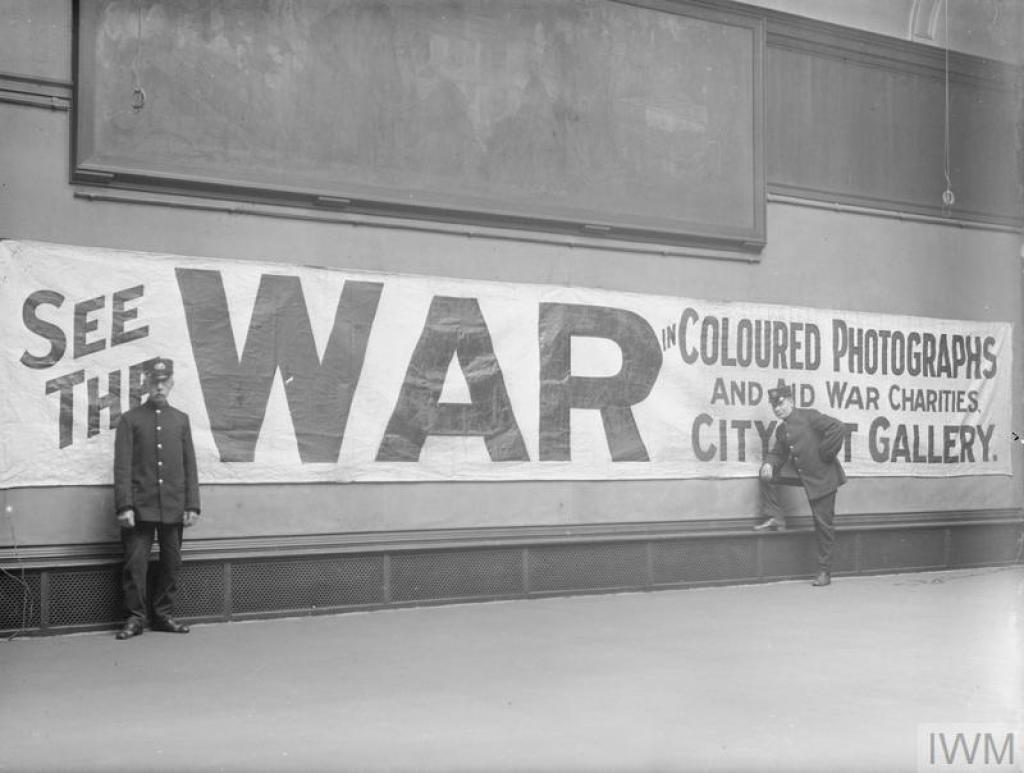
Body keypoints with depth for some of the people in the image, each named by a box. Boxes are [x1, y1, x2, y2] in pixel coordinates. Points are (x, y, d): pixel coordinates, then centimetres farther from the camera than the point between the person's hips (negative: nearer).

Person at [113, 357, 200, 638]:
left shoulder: (181, 420, 12)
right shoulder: (130, 420, 3)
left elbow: (190, 465, 10)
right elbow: (122, 466, -2)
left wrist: (192, 505, 2)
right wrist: (124, 506, -11)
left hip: (174, 509, 3)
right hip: (140, 509, -3)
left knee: (172, 564, 6)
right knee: (135, 564, -1)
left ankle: (164, 615, 18)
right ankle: (135, 617, 9)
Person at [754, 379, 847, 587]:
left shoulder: (809, 416, -12)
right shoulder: (781, 430, 11)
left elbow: (838, 428, -20)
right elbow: (778, 453, 11)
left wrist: (825, 454, -16)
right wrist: (769, 463, -12)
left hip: (822, 478, -7)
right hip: (803, 476, 7)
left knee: (823, 524, -3)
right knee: (767, 475, 1)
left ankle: (824, 571, 7)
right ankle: (774, 519, 4)